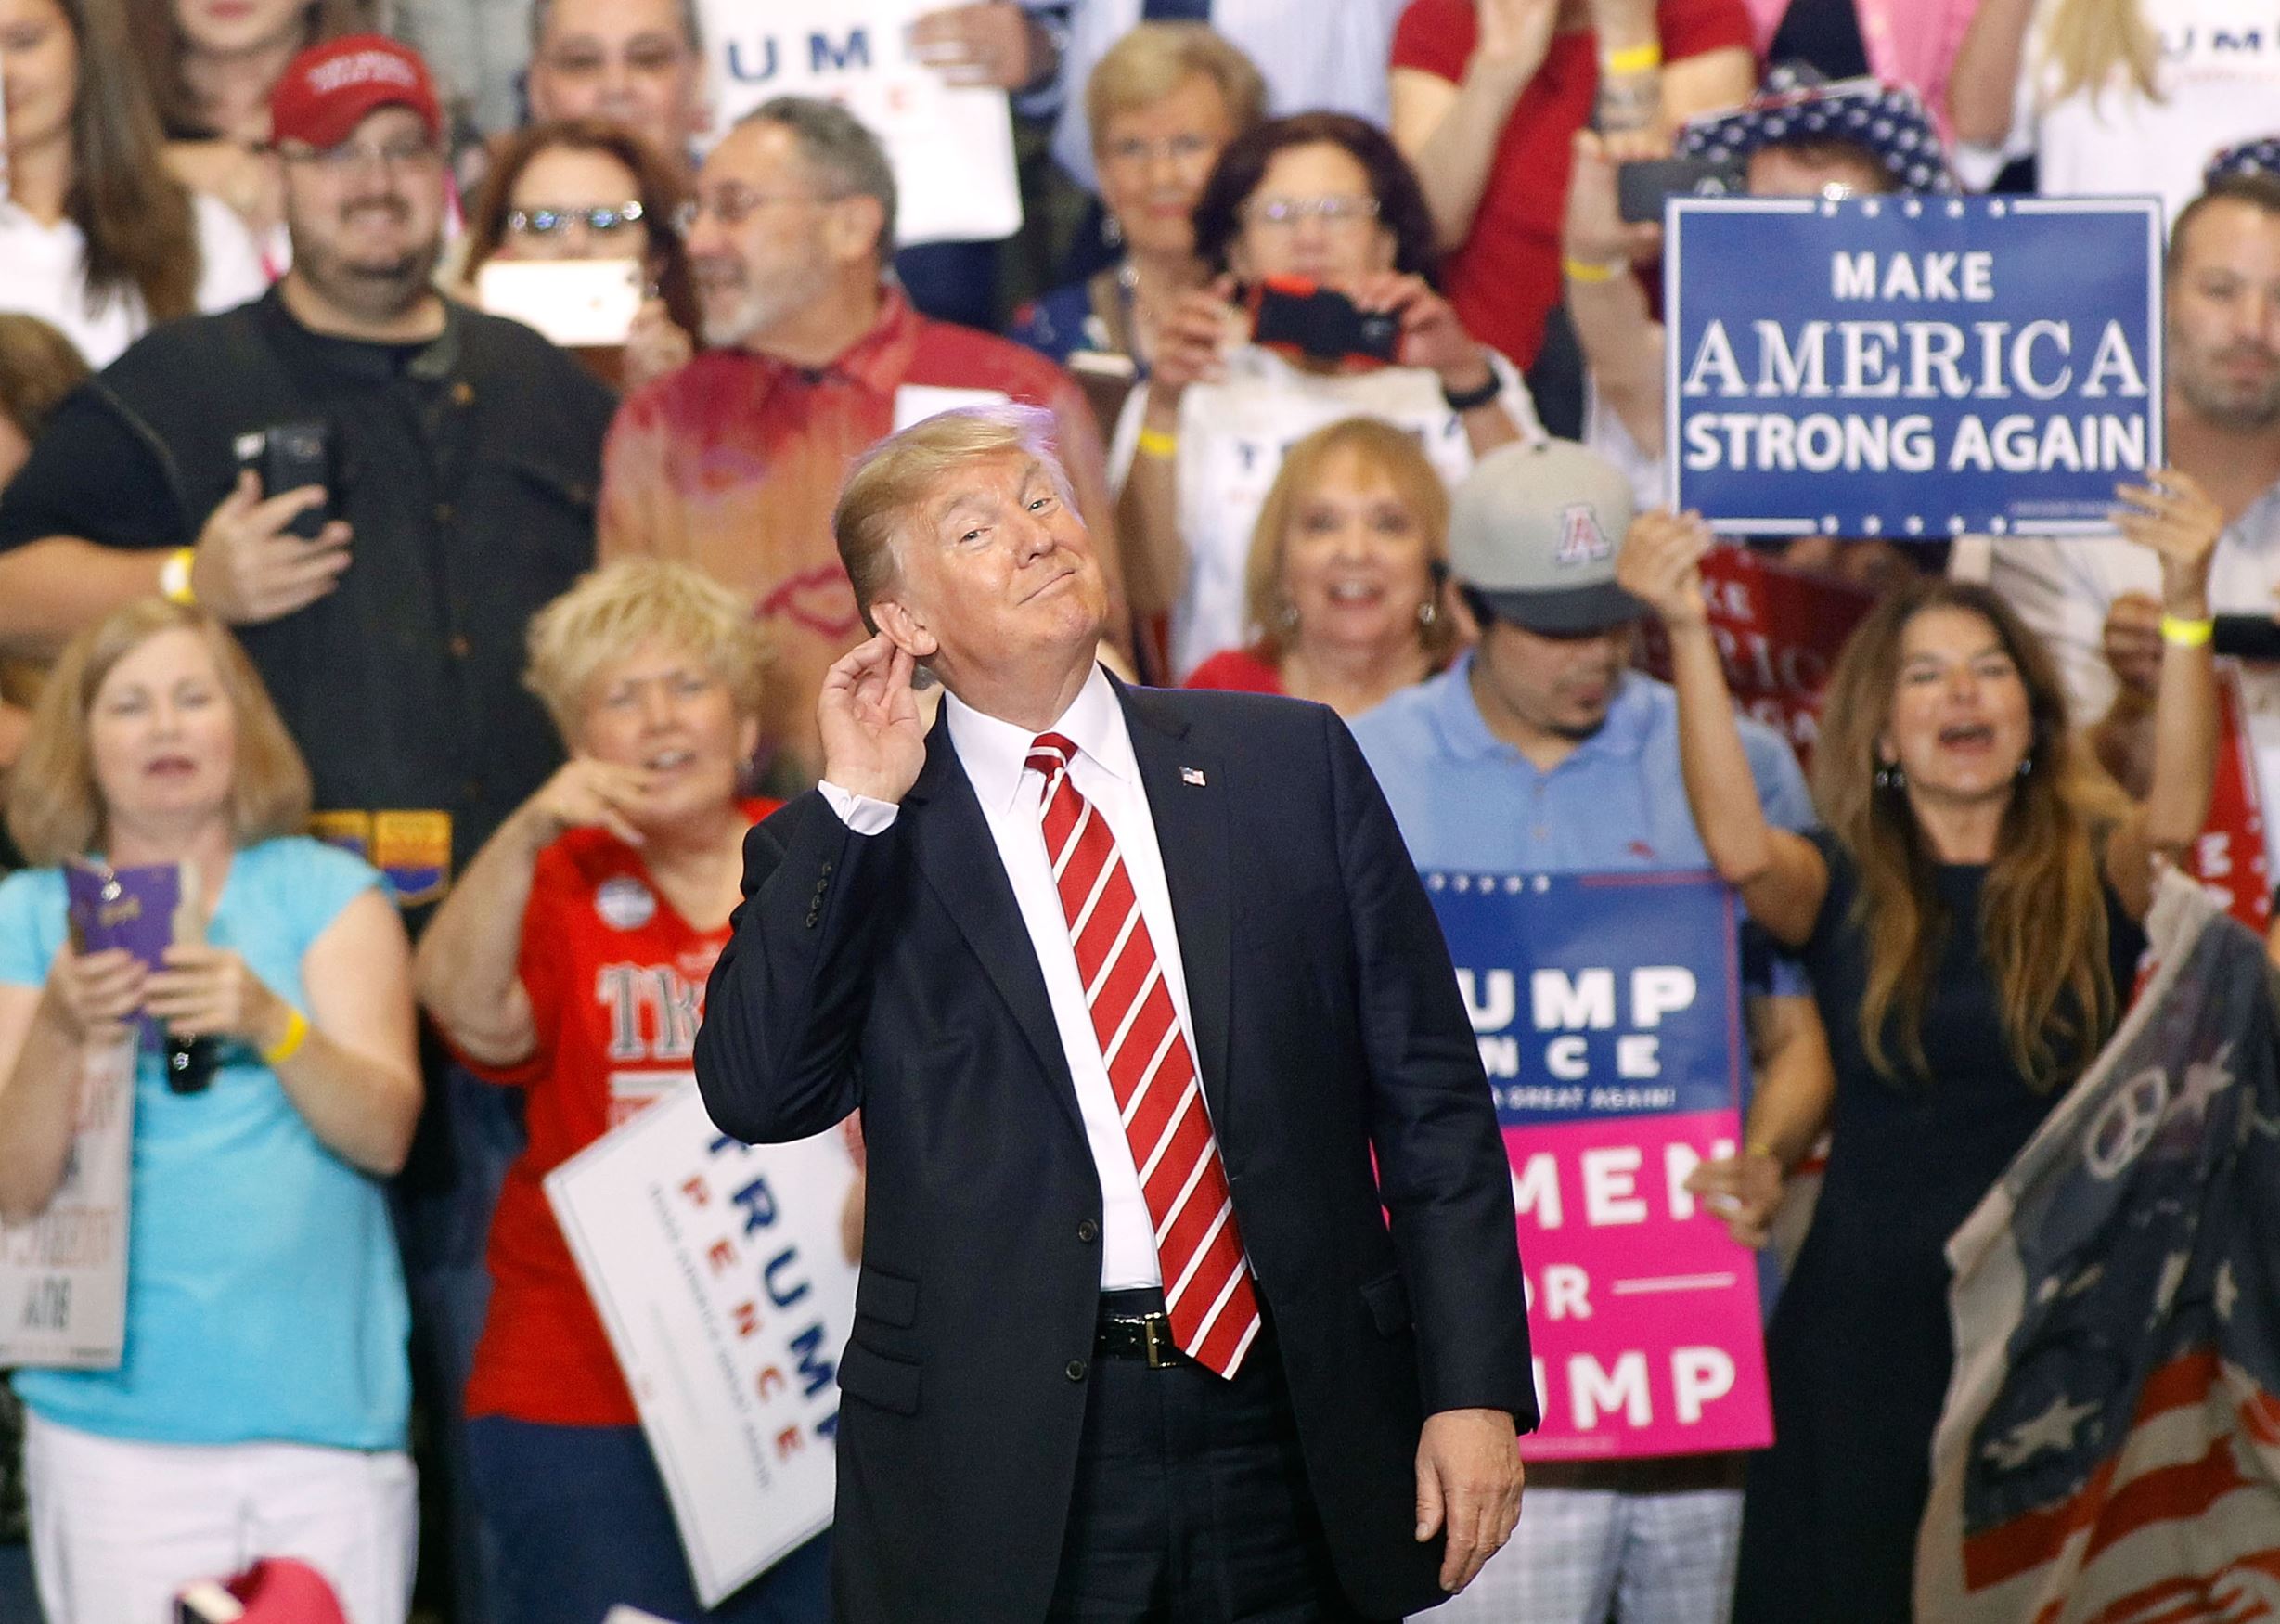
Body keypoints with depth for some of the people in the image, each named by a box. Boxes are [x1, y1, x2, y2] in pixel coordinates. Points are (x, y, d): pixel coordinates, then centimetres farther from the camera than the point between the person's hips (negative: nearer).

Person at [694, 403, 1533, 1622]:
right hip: (1003, 1461, -2)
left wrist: (1474, 1385, -2)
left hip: (1298, 1431, 2)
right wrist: (855, 808, -9)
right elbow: (758, 1094, -10)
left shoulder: (1289, 764, 7)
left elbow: (1427, 1088, 5)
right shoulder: (840, 853, 5)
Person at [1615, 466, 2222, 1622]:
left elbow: (2178, 812, -18)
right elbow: (1738, 848, -18)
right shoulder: (1841, 888, 3)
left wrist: (2186, 606, -31)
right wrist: (1686, 632, -28)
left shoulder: (2094, 878, 4)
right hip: (1866, 1326, 0)